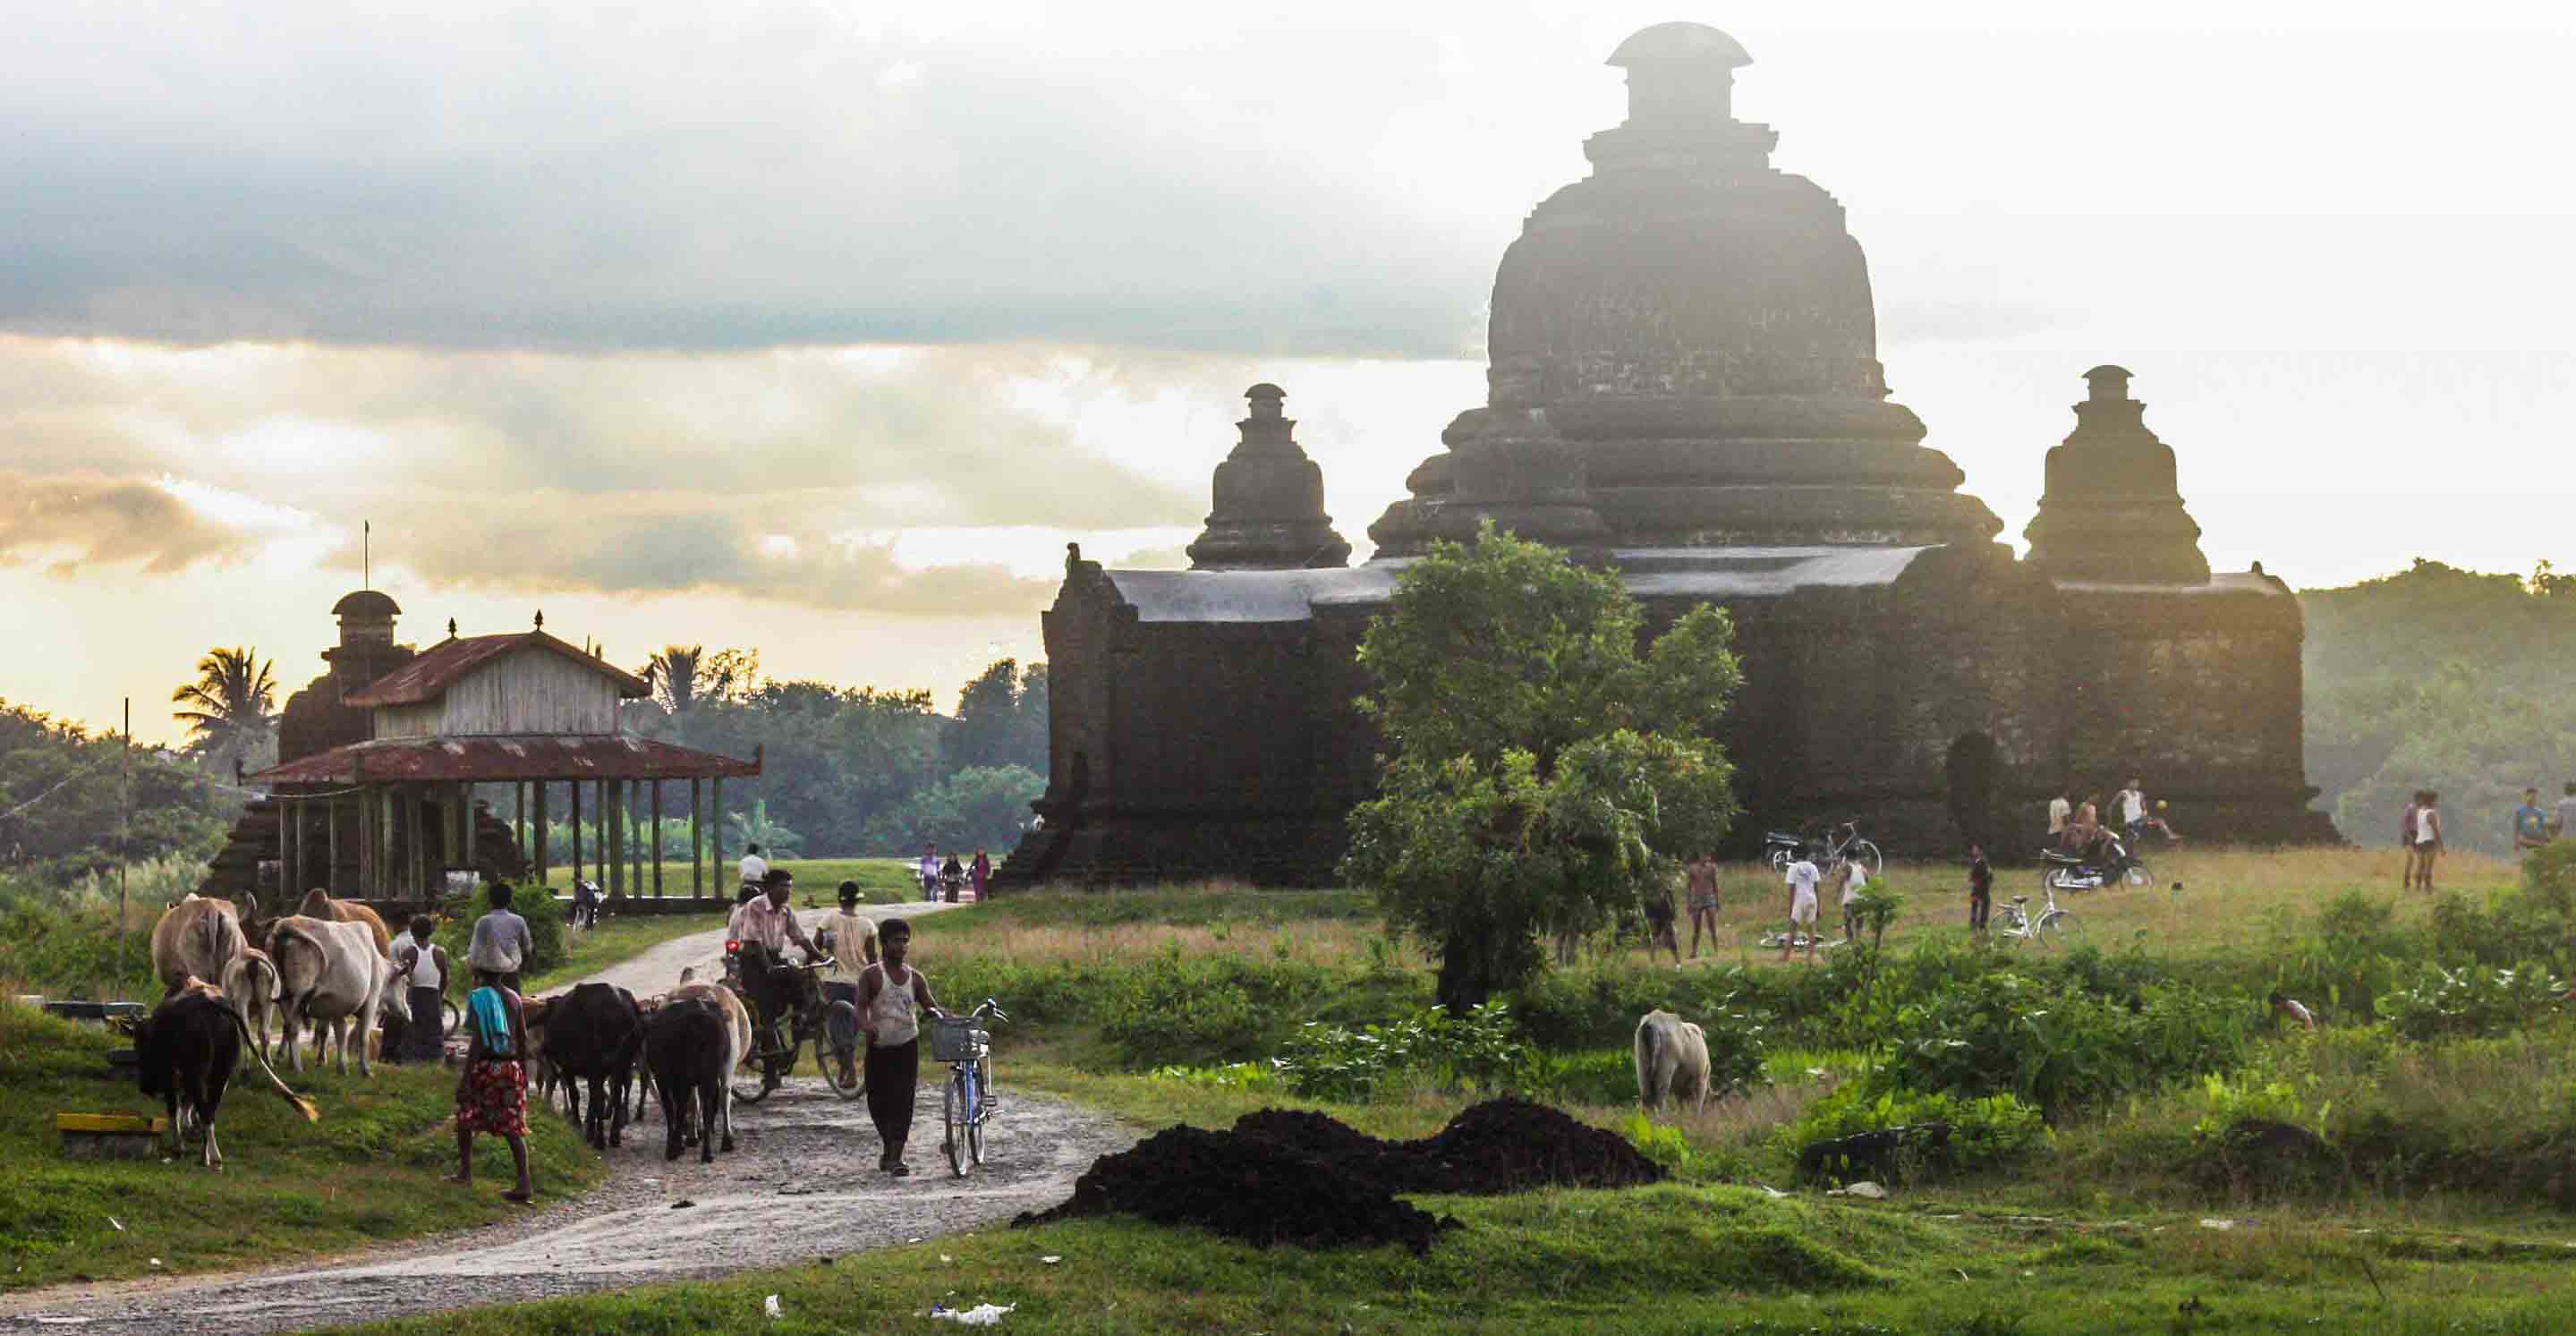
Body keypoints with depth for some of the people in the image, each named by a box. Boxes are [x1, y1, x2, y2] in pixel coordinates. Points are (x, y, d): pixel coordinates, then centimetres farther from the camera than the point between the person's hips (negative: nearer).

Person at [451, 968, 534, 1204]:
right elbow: (523, 1038, 10)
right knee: (512, 1127, 2)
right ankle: (525, 1183, -8)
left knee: (465, 1117, 17)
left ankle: (465, 1171, 20)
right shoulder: (513, 998, 9)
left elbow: (477, 1040, -15)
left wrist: (466, 1075, -15)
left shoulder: (478, 998, -8)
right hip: (511, 1067, 5)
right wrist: (524, 1071, 20)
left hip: (485, 1066, -5)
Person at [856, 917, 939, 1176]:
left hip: (906, 1045, 1)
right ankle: (889, 1148, 31)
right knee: (878, 1101, 7)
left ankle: (896, 1157, -11)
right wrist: (866, 1026, -33)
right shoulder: (871, 975, -4)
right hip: (879, 1046, -1)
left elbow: (930, 1007, 10)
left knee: (902, 1101, -9)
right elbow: (861, 1006, -12)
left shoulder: (915, 978, 5)